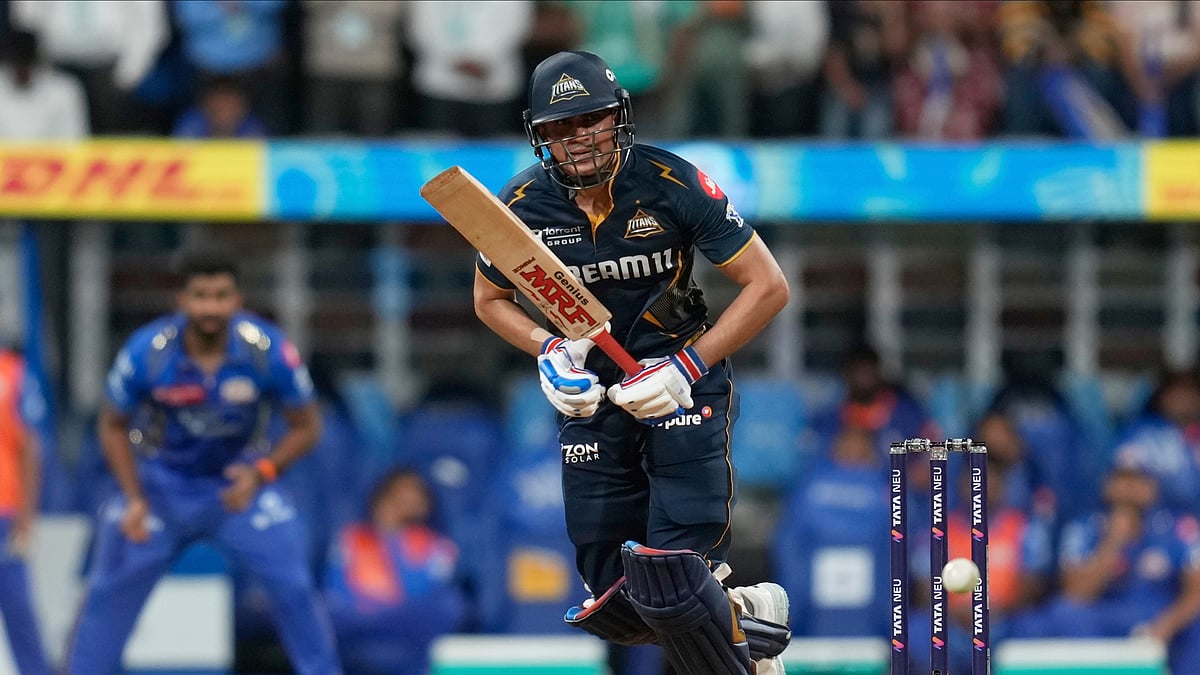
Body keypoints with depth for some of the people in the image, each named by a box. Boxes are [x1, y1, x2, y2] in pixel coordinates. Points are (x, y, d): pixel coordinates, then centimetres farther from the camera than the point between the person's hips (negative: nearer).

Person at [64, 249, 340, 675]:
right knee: (111, 589, -3)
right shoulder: (145, 352, -22)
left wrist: (261, 473, -24)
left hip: (240, 480, 0)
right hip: (163, 483, 0)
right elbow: (113, 426, -4)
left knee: (293, 586, -12)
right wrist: (134, 499, -14)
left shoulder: (268, 350, -22)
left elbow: (306, 427, -8)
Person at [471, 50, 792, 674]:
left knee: (670, 584, -20)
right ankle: (744, 615, 30)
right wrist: (547, 351, -9)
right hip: (592, 394, 4)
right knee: (613, 605, 3)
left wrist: (687, 366, -20)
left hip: (683, 387, -4)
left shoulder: (674, 185, -17)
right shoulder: (523, 204, -8)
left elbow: (768, 286, -12)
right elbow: (491, 299, 11)